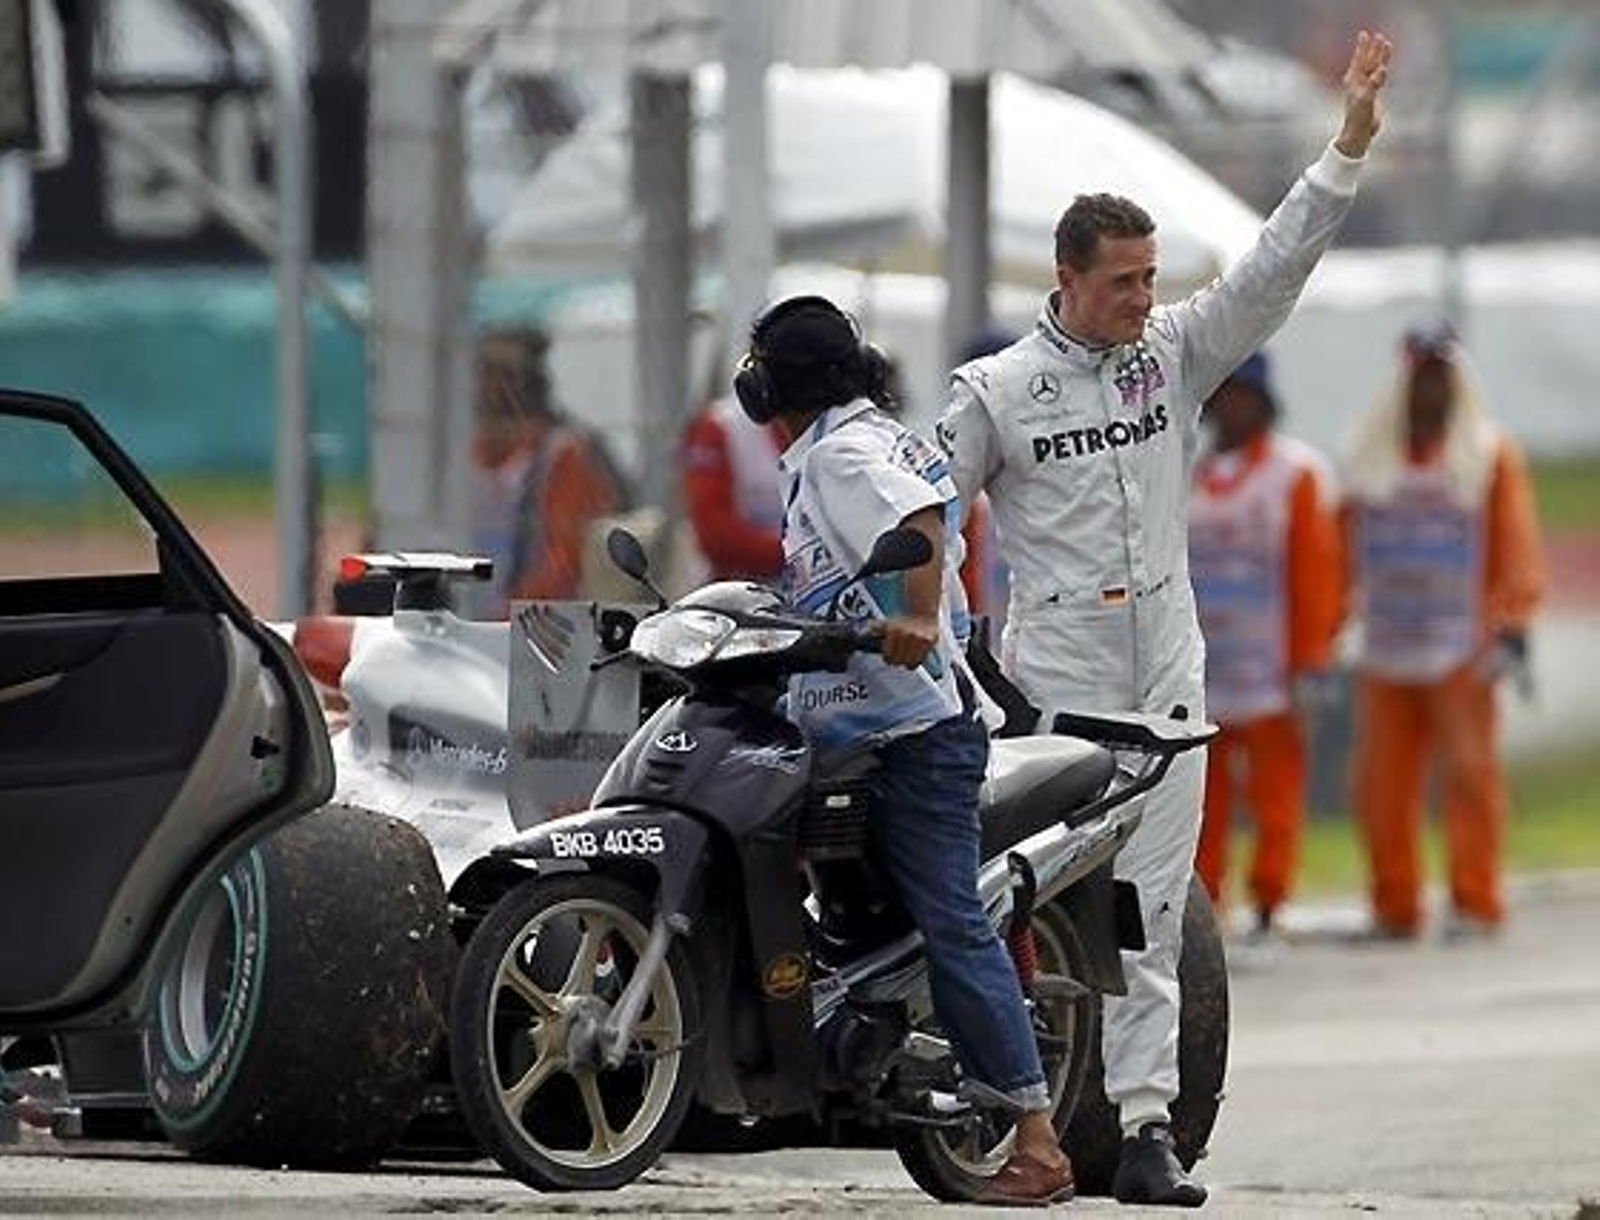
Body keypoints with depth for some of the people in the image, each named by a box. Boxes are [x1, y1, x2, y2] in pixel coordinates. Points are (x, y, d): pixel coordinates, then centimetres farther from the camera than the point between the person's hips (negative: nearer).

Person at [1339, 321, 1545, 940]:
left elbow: (1516, 548, 1)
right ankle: (1393, 908, 11)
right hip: (1384, 652, 4)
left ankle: (1475, 904, -5)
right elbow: (1347, 546, 16)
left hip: (1461, 649, -4)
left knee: (1468, 771, -8)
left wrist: (1510, 627, -8)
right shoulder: (1370, 456, 14)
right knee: (1380, 783, 2)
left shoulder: (1492, 454, 4)